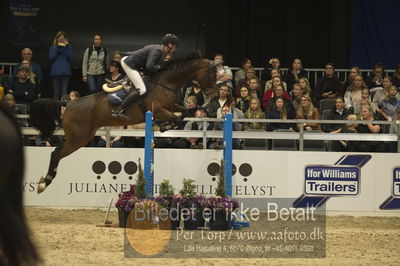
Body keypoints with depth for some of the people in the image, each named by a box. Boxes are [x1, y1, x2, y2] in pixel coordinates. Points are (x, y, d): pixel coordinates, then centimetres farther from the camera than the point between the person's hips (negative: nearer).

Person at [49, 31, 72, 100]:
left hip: (66, 72, 0)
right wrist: (57, 47, -6)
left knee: (64, 92, -7)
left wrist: (66, 47, -9)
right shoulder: (53, 47, 11)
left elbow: (70, 57, -3)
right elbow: (51, 57, -4)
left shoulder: (68, 47, 10)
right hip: (56, 72, 0)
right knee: (56, 92, -1)